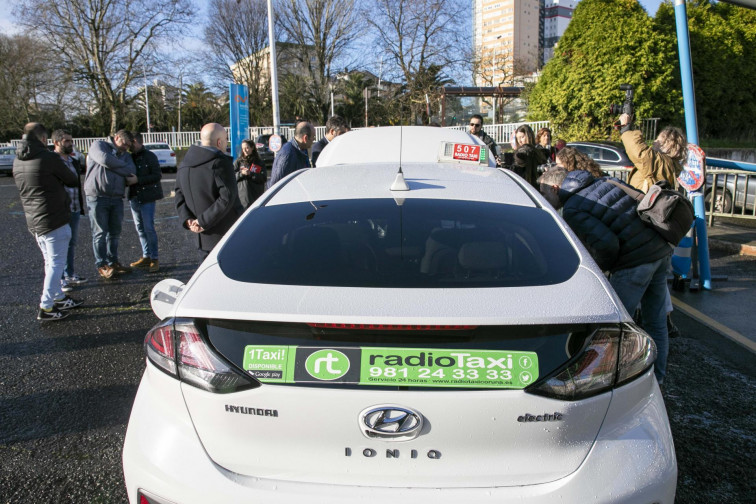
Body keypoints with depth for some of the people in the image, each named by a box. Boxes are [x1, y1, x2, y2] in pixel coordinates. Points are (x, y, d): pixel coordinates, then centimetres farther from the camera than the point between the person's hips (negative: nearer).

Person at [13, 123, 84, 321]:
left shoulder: (17, 162, 7)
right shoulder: (49, 158, -16)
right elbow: (73, 181, -5)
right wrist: (73, 176, 17)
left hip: (33, 221, 8)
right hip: (54, 220, -8)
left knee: (51, 262, 19)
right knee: (56, 263, -1)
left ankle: (59, 298, 30)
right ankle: (46, 307, 2)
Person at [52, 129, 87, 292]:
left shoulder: (74, 161, 15)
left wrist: (81, 207, 19)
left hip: (74, 210, 7)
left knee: (72, 243, 14)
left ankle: (69, 274, 25)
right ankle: (60, 279, 7)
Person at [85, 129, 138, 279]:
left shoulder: (126, 155, 18)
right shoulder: (98, 145, 3)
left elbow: (132, 171, 0)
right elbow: (104, 159, -17)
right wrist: (123, 167, -4)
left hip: (117, 198, 6)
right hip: (97, 197, -6)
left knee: (115, 233, 10)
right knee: (100, 233, -1)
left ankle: (113, 262, 21)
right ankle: (101, 265, 5)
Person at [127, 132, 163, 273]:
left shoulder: (150, 156, -5)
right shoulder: (130, 158, 14)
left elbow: (157, 175, -13)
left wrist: (138, 180, -19)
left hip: (147, 197, -7)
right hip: (134, 197, 7)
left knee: (149, 228, -8)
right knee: (140, 228, 9)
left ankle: (154, 259, -2)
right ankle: (146, 256, 17)